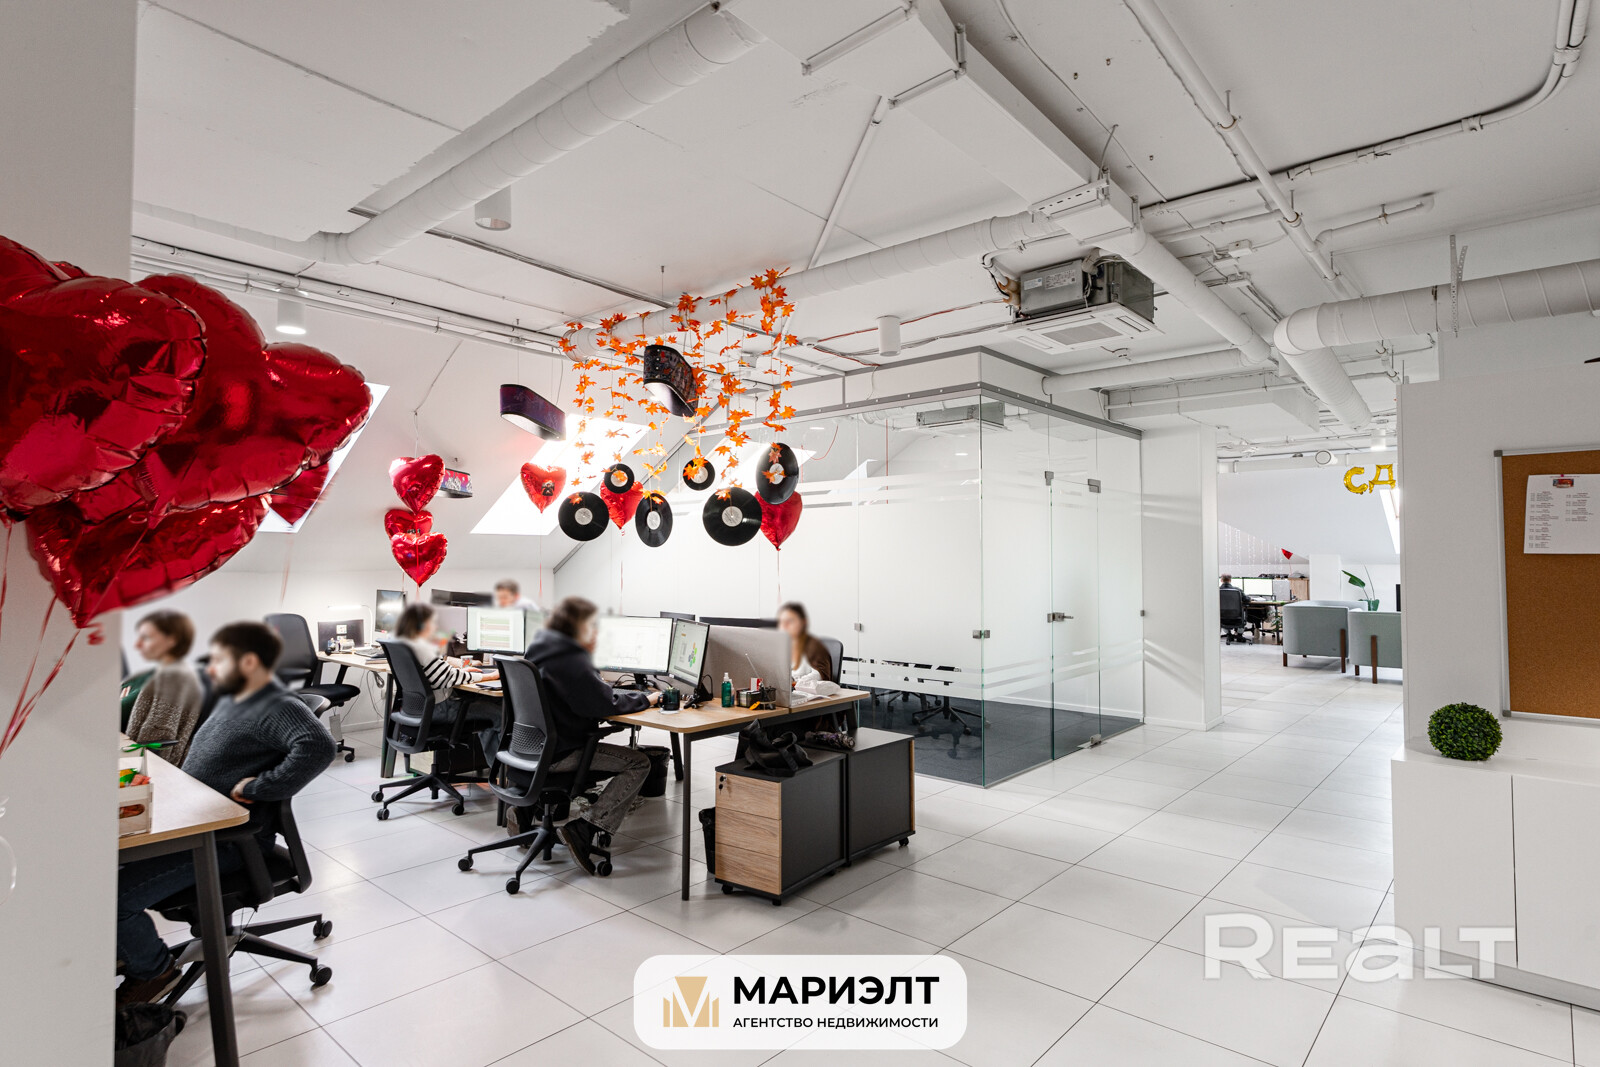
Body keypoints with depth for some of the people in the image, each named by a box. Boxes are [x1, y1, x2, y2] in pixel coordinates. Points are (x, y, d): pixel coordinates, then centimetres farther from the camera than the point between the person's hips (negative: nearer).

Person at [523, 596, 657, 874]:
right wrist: (646, 699, -7)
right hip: (558, 754, -10)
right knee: (639, 763, -10)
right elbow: (606, 705, -19)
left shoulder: (541, 648, 8)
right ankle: (584, 829, -14)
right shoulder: (571, 660, -21)